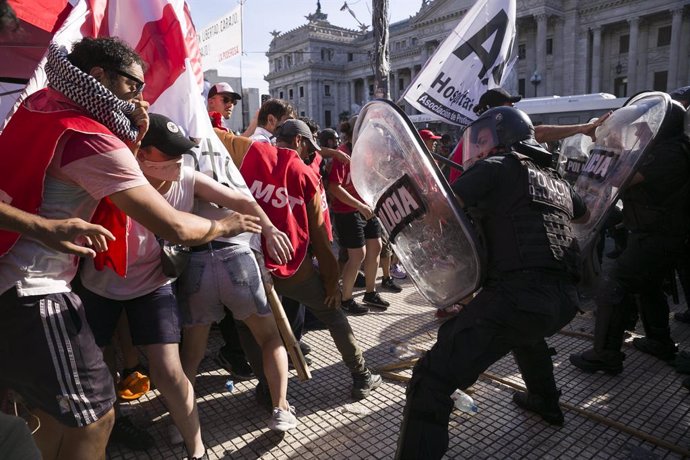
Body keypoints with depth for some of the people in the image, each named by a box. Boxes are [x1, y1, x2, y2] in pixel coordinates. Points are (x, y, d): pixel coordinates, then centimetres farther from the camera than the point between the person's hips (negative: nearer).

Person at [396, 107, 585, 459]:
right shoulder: (556, 181, 22)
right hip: (565, 301, 9)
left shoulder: (497, 167, 0)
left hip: (518, 295, -9)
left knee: (431, 382, -9)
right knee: (526, 331, 44)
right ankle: (546, 402, 62)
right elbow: (584, 212, 44)